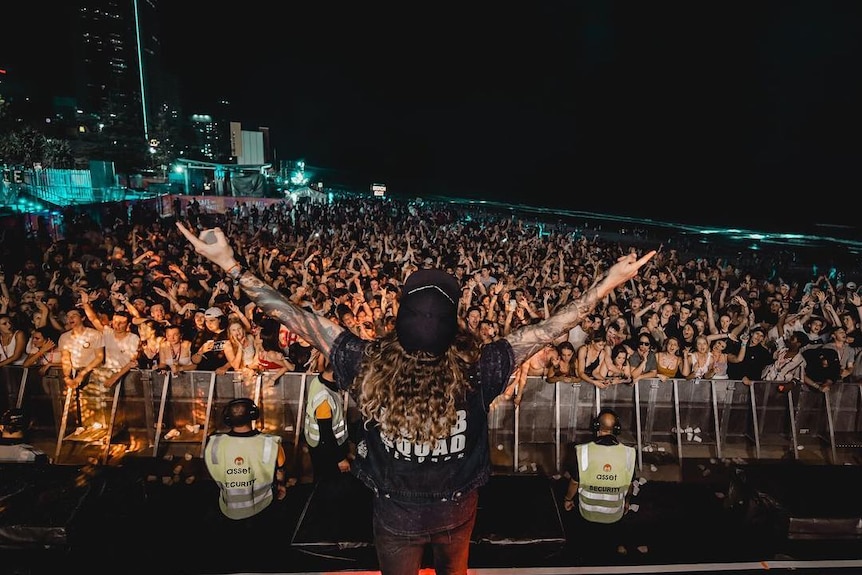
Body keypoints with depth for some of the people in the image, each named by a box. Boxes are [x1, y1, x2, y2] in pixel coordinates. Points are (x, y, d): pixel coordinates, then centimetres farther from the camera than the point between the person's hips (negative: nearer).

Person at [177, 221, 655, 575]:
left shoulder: (369, 366, -33)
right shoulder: (478, 370, -33)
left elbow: (298, 319, -26)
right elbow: (549, 328, -25)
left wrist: (230, 264, -18)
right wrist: (608, 284, -14)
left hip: (396, 515, 0)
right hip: (456, 509, 0)